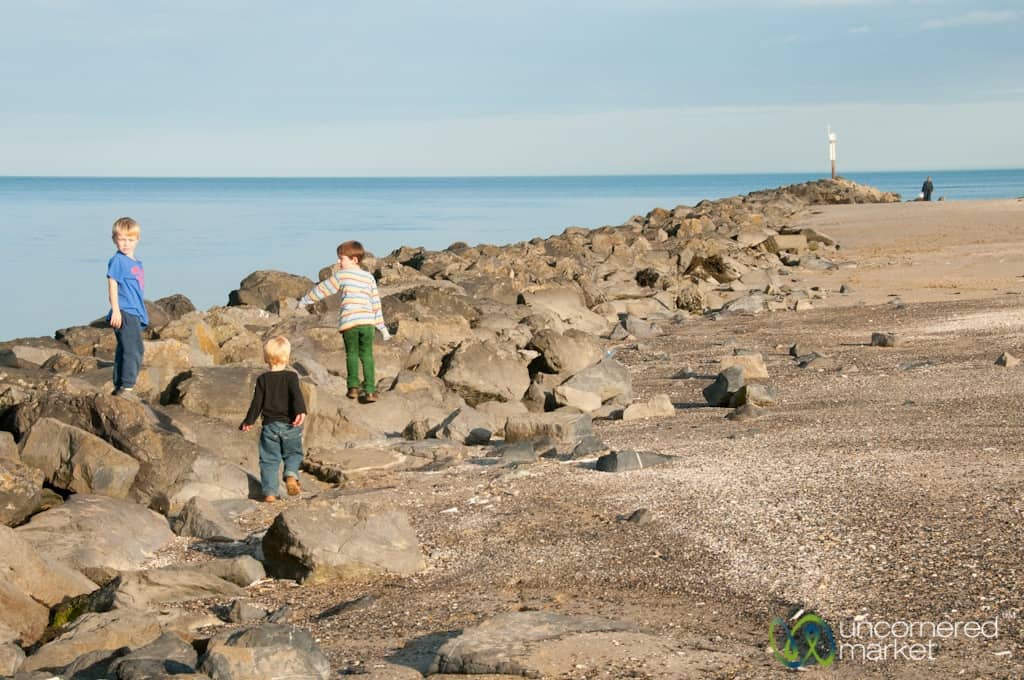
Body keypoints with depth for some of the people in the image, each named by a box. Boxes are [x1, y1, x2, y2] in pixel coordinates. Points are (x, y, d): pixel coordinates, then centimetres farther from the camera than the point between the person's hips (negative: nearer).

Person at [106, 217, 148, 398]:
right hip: (124, 313, -9)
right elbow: (112, 285, -12)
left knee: (124, 351, 14)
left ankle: (119, 387, 20)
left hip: (135, 313, 9)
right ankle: (127, 387, -15)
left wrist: (142, 313, 26)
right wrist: (115, 310, -18)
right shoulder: (117, 260, -8)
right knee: (133, 350, -15)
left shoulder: (137, 263, 17)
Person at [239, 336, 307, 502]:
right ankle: (291, 475, -12)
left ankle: (269, 492, 0)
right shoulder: (291, 377, -3)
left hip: (270, 425, 1)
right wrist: (301, 412, -29)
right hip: (289, 425, -1)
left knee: (269, 459, 6)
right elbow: (296, 395, -19)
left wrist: (249, 421, 13)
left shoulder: (263, 379, 1)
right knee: (293, 453, 16)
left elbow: (257, 402, 3)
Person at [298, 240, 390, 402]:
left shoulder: (341, 275, 4)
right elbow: (376, 304, 16)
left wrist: (304, 300, 25)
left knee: (351, 354, 12)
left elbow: (322, 289, 12)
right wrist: (382, 327, 21)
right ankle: (370, 390, 0)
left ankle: (353, 386, 2)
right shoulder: (369, 277, 15)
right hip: (367, 322, 3)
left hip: (348, 322, -2)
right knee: (367, 355, 8)